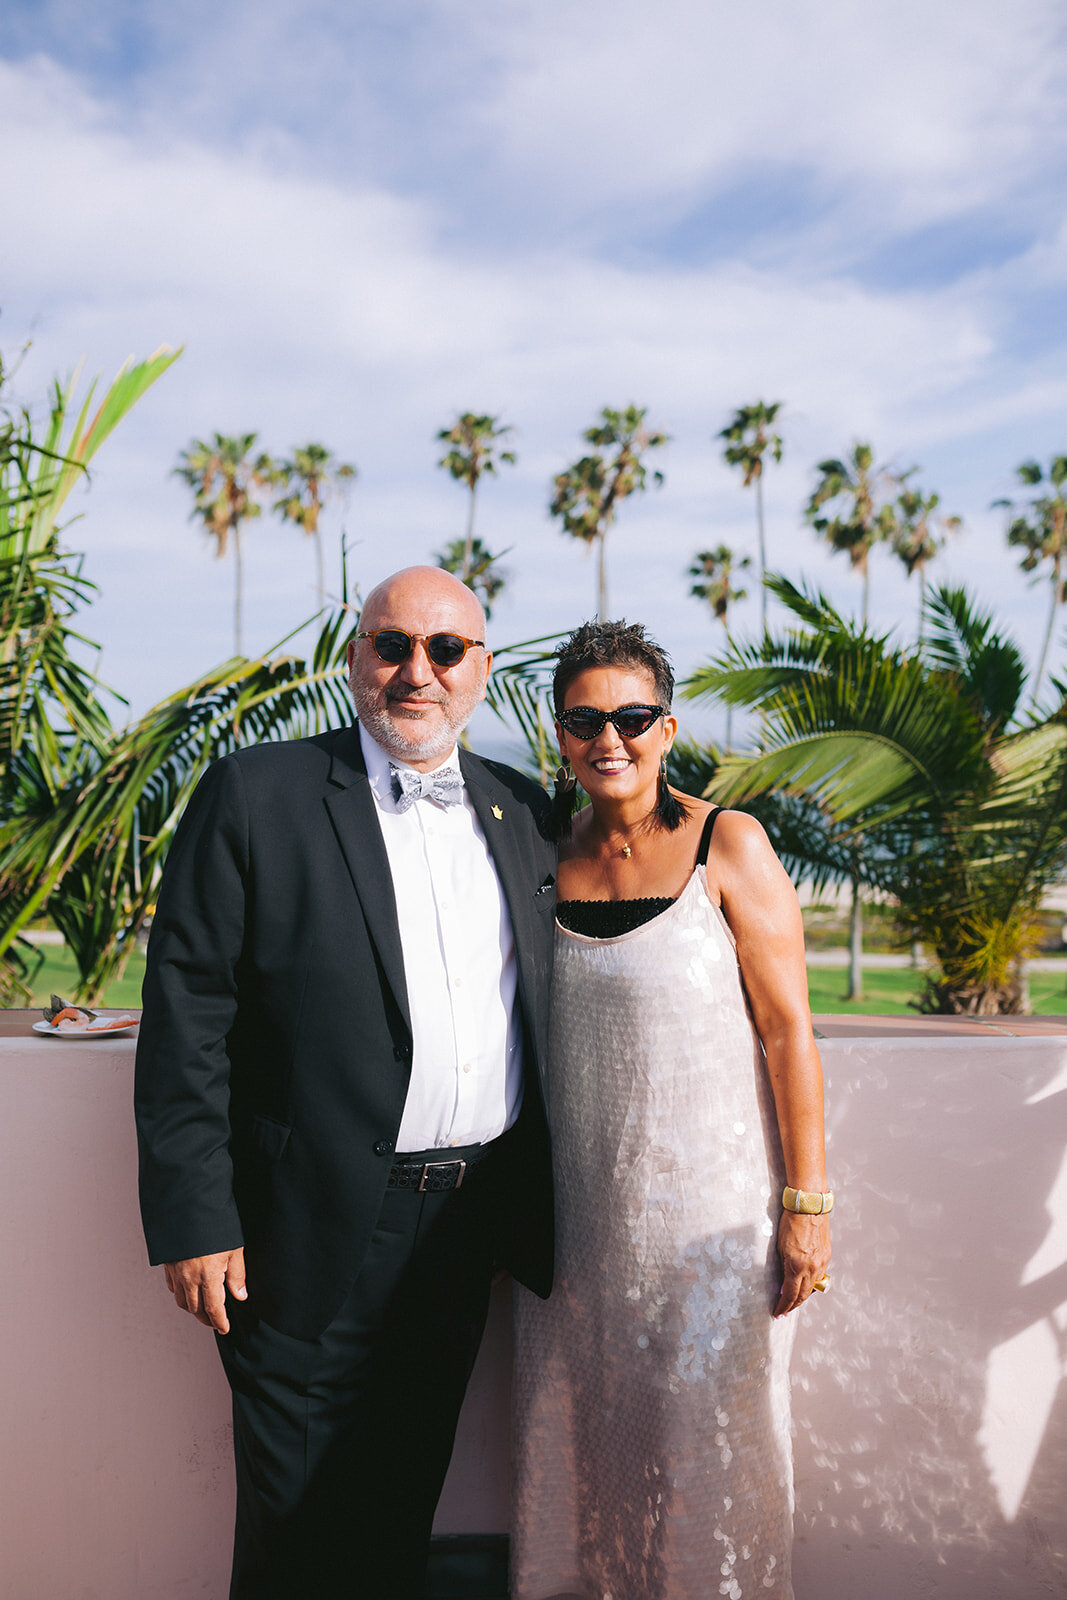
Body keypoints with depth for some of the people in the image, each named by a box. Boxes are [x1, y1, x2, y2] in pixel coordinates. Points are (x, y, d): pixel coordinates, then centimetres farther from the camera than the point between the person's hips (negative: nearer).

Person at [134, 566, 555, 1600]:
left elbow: (542, 1007, 12)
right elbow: (186, 1018, -11)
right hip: (316, 1232, -4)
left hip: (468, 1230, 5)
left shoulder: (520, 811, 7)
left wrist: (542, 1203, 11)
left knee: (404, 1510, 22)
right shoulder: (254, 795, -8)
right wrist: (193, 1220, -14)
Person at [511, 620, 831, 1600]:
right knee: (577, 1428, 18)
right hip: (577, 1205, 5)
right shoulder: (548, 858, 2)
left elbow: (789, 1029, -11)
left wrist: (807, 1204, -12)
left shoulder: (728, 846, -11)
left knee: (706, 1434, 10)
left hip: (711, 1203, -4)